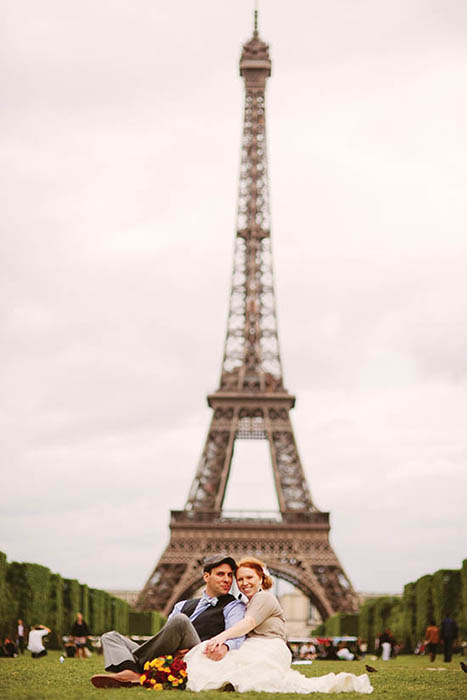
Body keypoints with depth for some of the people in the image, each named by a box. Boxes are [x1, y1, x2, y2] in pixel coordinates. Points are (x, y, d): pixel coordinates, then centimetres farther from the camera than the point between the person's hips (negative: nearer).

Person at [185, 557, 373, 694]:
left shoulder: (264, 598, 5)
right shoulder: (247, 605, 35)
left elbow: (249, 623, -14)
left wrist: (222, 636, -28)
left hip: (268, 651, -8)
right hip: (253, 651, 8)